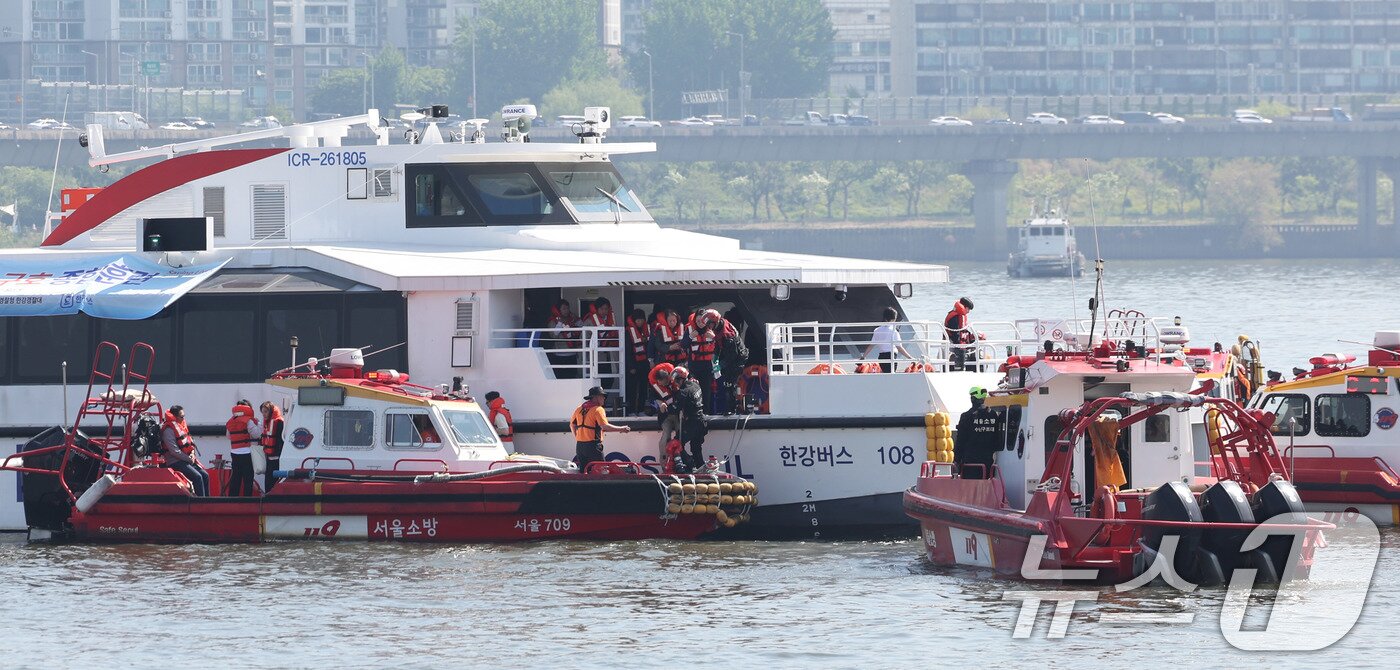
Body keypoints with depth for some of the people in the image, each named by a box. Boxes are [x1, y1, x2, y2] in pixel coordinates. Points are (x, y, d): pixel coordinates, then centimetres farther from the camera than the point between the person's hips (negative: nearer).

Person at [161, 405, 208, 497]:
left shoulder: (181, 426, 14)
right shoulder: (168, 430, -15)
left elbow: (189, 442, 22)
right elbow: (174, 451, -19)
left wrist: (192, 454, 2)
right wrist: (189, 459, -14)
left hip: (186, 460, 9)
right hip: (175, 462, -9)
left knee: (205, 475, -1)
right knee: (197, 477, -22)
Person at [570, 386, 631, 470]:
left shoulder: (580, 409, 12)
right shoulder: (598, 410, -11)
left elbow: (572, 425, 21)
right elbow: (605, 426, -21)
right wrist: (621, 429, -12)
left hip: (580, 446, 7)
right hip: (593, 446, -7)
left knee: (583, 472, 11)